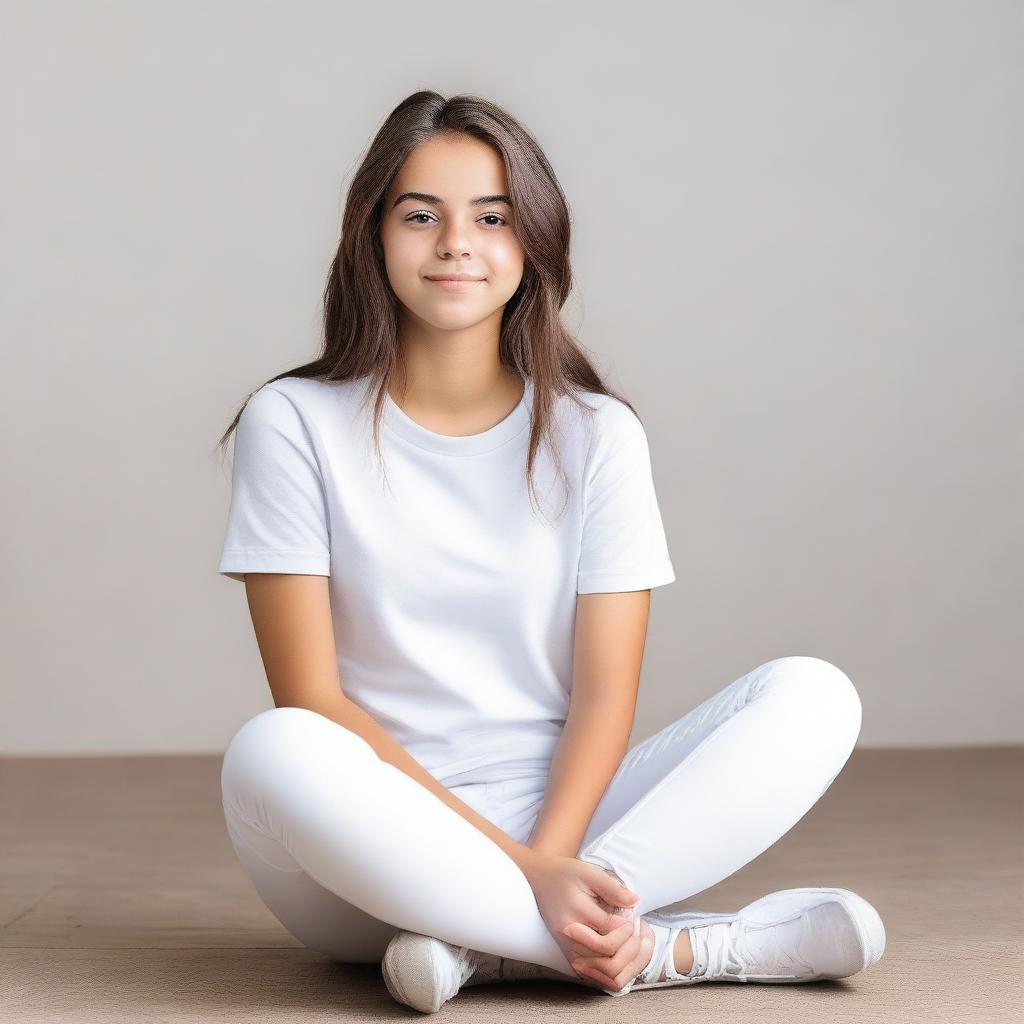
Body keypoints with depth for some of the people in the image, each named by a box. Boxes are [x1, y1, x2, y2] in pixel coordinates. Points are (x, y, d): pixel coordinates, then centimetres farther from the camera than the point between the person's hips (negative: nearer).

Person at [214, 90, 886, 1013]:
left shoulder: (596, 434, 4)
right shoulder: (294, 423, -2)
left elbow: (604, 697, -2)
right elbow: (312, 700, -9)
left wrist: (551, 860, -23)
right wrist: (518, 868, -20)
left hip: (557, 816, 3)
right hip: (375, 854, -2)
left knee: (813, 697, -17)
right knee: (272, 754, -36)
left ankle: (487, 947, -26)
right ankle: (681, 949, -26)